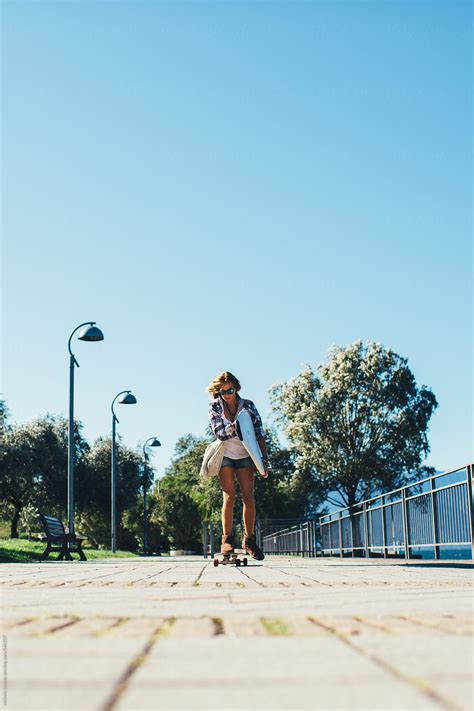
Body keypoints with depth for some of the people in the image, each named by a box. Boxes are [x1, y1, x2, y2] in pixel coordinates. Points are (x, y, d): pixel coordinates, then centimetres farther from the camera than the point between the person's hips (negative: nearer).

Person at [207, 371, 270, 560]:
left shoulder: (248, 406, -5)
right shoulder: (215, 407, -6)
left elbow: (259, 433, -5)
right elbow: (219, 433, -16)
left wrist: (264, 460, -13)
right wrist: (233, 429, -36)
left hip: (245, 456, 1)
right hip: (225, 456, -1)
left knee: (248, 497, -4)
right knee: (229, 496, -10)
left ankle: (249, 540, 4)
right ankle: (227, 539, -6)